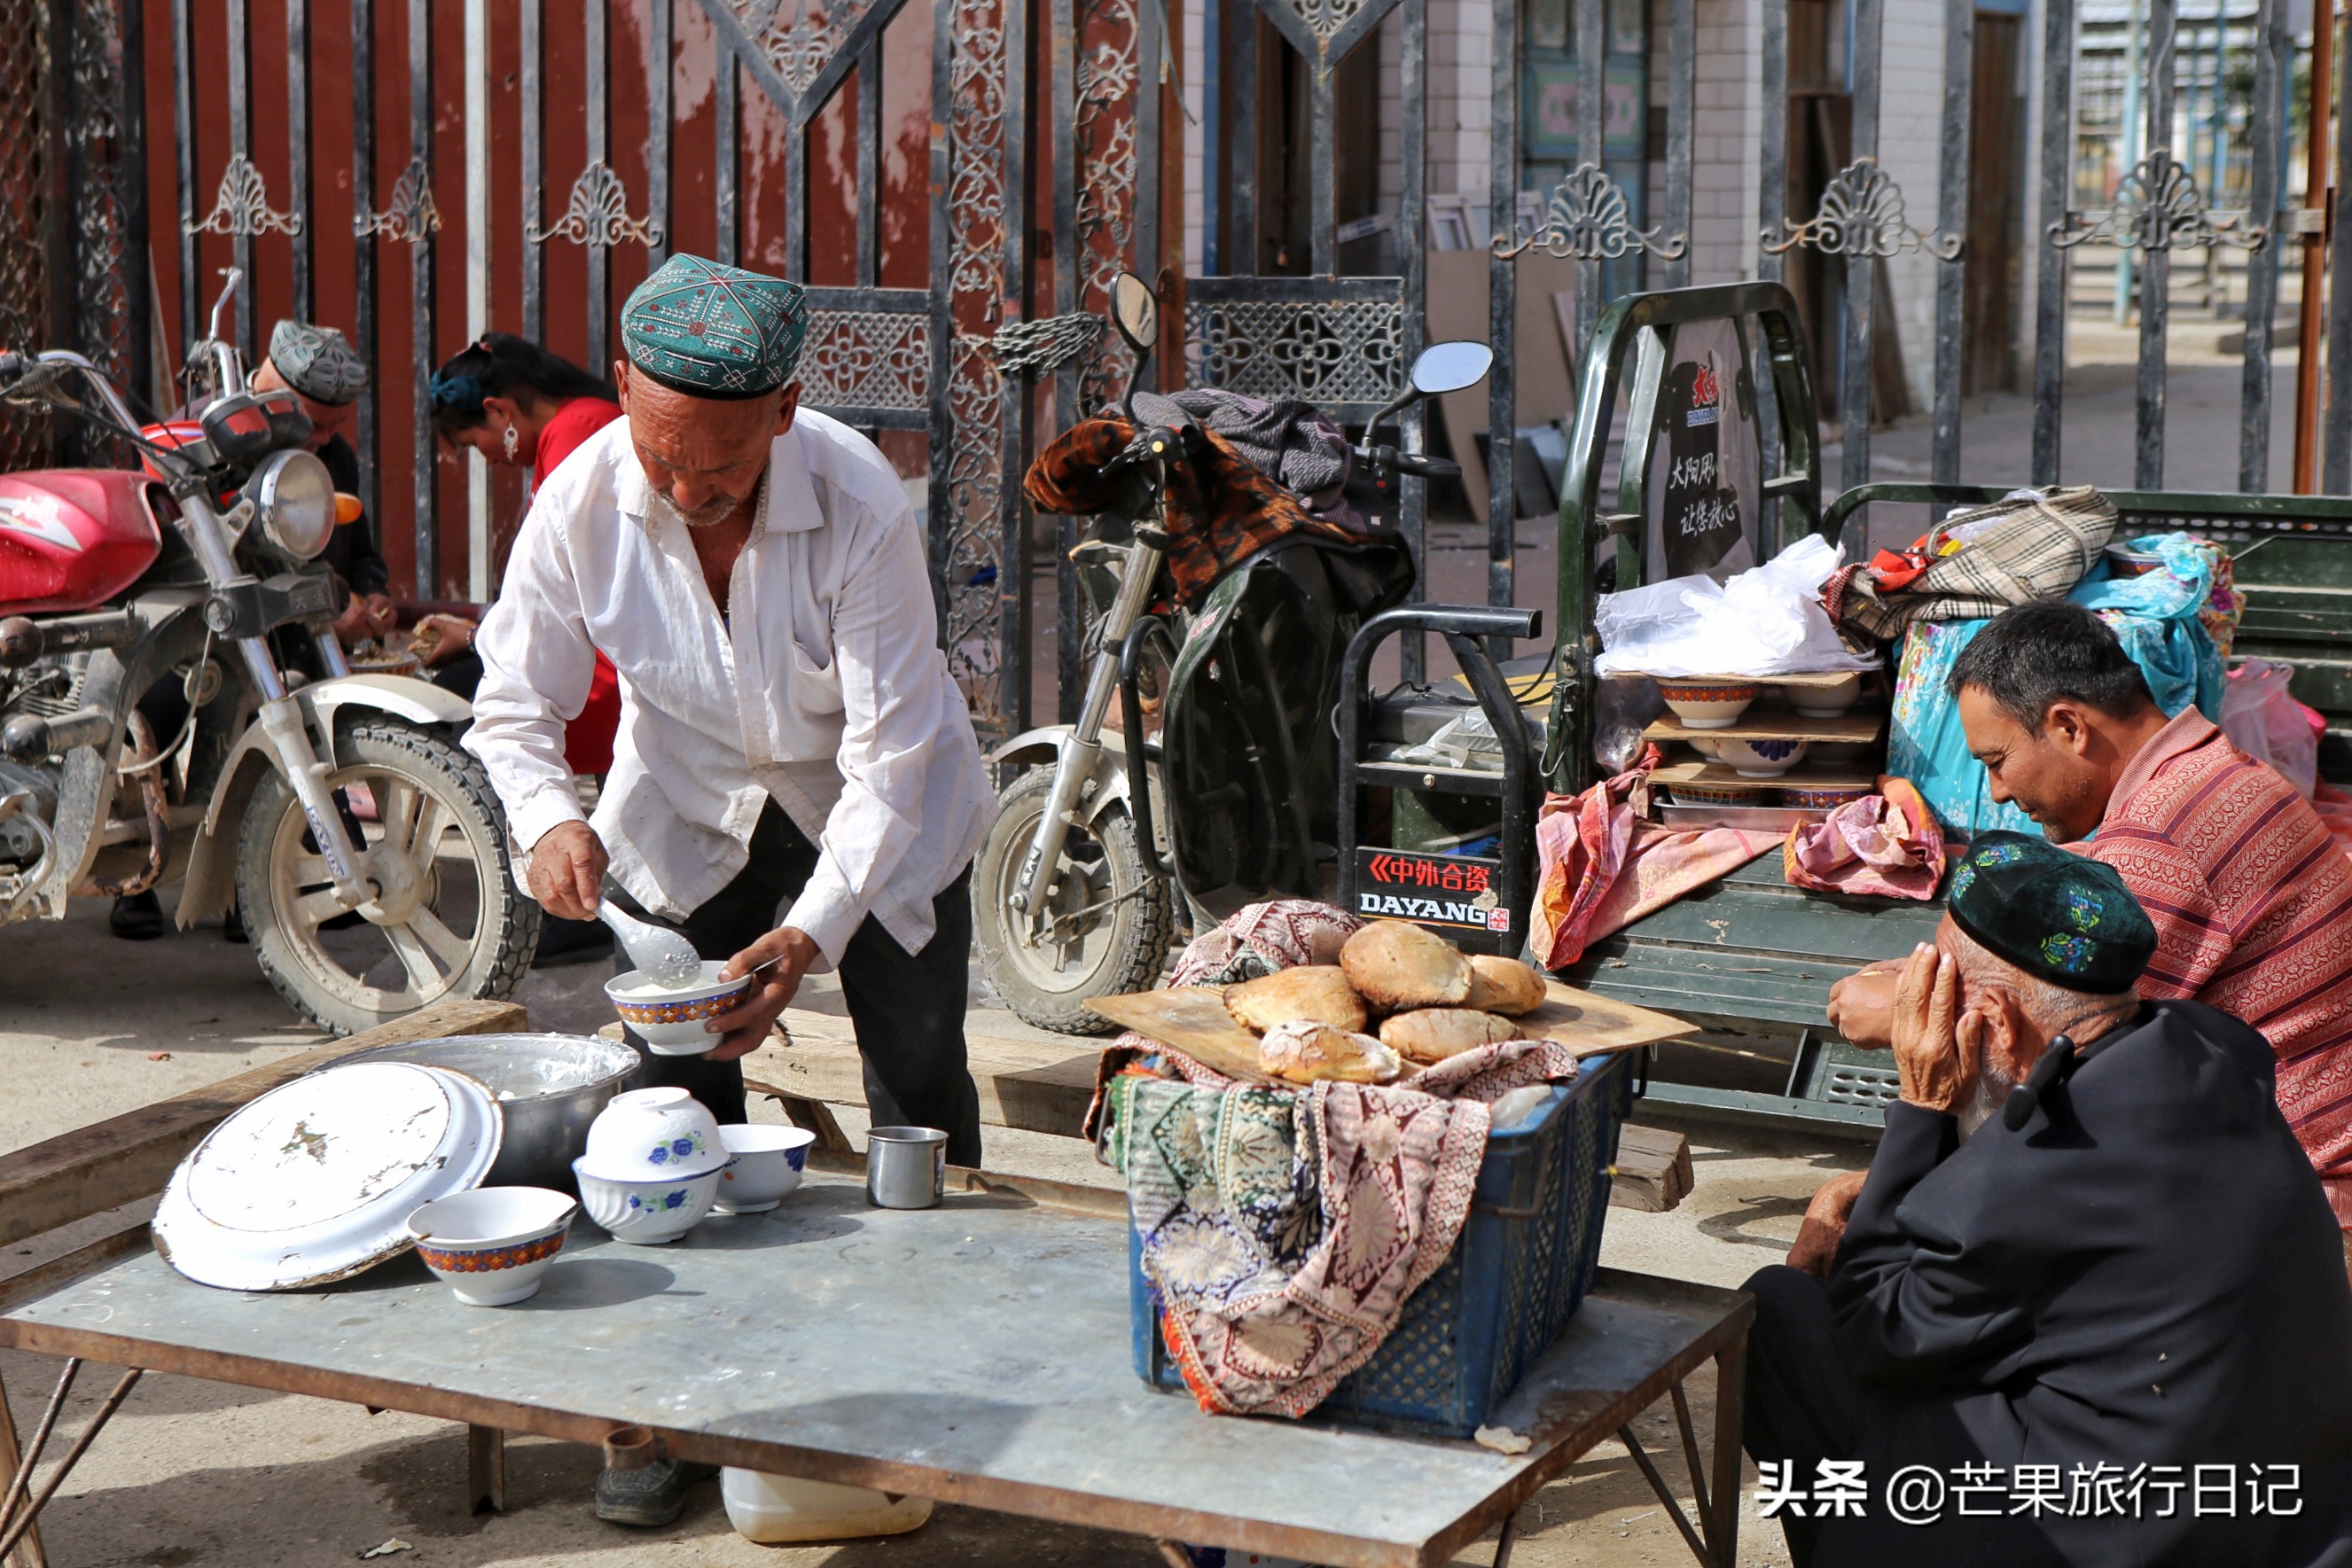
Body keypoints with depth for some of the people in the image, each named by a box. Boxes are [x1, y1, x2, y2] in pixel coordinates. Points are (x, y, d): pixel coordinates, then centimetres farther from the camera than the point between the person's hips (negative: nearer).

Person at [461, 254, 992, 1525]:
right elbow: (514, 705, -14)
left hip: (875, 811, -2)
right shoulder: (582, 503, -26)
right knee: (674, 1099, -2)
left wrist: (809, 933, -39)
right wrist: (548, 820, -35)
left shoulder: (860, 503, -34)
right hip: (689, 813, 2)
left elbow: (891, 751, -30)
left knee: (920, 1090, 4)